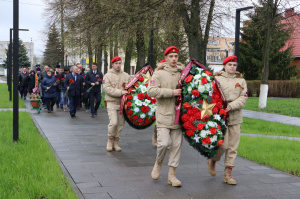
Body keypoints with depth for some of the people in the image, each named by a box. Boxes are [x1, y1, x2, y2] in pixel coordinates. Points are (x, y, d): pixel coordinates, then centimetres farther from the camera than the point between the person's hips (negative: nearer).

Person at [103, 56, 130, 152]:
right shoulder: (108, 76, 0)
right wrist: (120, 92, -20)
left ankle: (116, 142, 19)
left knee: (121, 123, 5)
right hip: (112, 102, -4)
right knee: (114, 122, -15)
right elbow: (107, 89, -12)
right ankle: (110, 140, 7)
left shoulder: (126, 75, 11)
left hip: (123, 103, 4)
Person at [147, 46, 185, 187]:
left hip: (178, 114, 4)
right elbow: (151, 91, -15)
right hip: (164, 114, -4)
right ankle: (158, 163, 20)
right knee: (164, 143, -12)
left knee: (176, 145, 5)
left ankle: (172, 175, 15)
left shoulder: (182, 73, 10)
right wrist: (171, 92, -19)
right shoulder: (159, 73, -3)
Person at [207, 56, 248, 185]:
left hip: (235, 117, 4)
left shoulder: (241, 81, 10)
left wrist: (231, 106, -15)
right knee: (223, 144, -9)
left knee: (233, 147, 3)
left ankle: (228, 174, 12)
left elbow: (243, 98, 0)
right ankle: (212, 161, 23)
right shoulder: (217, 79, 2)